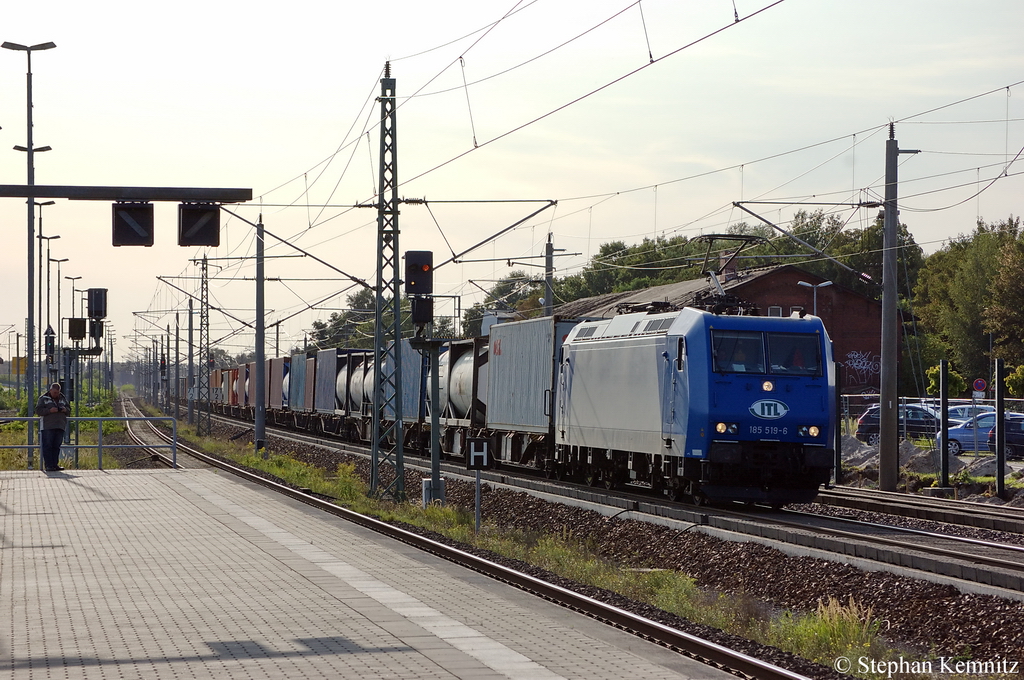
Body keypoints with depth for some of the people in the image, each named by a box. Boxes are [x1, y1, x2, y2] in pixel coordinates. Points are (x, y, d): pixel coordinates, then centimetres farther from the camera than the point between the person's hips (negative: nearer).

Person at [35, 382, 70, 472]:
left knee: (56, 446, 5)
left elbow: (69, 409, 21)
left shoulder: (62, 398, 18)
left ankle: (55, 465, 8)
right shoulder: (43, 398, 3)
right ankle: (48, 465, -7)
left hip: (60, 427, 4)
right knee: (48, 446, -6)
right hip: (48, 427, -4)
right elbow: (38, 410, -5)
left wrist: (65, 410, -3)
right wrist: (49, 411, -18)